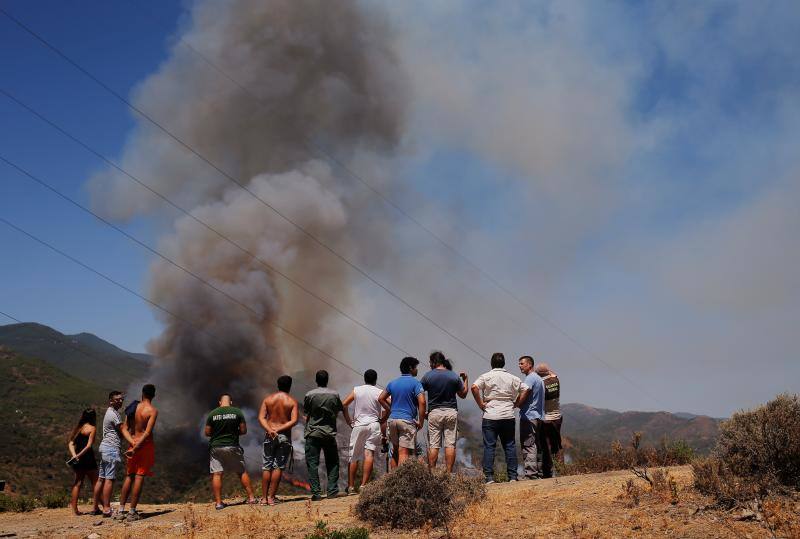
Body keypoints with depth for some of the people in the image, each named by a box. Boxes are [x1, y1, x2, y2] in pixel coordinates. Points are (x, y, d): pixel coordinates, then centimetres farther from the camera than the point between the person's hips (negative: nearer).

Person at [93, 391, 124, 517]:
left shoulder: (109, 412, 22)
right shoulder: (114, 414, -10)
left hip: (105, 447, 10)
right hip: (112, 448, -10)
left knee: (101, 478, 11)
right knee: (109, 479, -11)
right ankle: (106, 509, -13)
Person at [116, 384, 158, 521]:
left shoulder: (134, 408, 7)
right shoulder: (153, 411, -10)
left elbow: (124, 429, 3)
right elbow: (147, 433, -19)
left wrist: (133, 443, -7)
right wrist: (136, 449, -17)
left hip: (133, 444, 5)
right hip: (146, 444, -5)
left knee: (129, 477, 12)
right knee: (139, 477, -2)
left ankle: (121, 510, 12)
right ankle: (132, 512, -2)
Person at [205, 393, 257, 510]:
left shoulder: (212, 414, -1)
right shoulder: (237, 412, -3)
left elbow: (207, 433, 2)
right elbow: (243, 430, -1)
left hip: (216, 447, 0)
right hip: (233, 447, 0)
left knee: (216, 475, 3)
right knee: (242, 472, 12)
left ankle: (218, 502, 1)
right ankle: (251, 497, 14)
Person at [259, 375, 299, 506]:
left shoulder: (267, 399, 4)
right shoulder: (292, 402, -2)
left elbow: (261, 417, -6)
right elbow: (294, 421, -13)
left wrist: (269, 430, -16)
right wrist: (279, 429, -15)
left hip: (269, 435, 2)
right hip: (284, 436, -2)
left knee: (266, 467, 7)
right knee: (278, 467, 3)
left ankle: (264, 498, 7)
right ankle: (271, 497, 0)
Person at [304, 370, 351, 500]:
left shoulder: (309, 395, -3)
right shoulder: (334, 395, 2)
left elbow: (305, 416, 0)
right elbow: (343, 409, 17)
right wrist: (349, 422, 33)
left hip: (313, 433, -1)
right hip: (330, 434, 2)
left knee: (312, 463, 1)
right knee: (332, 463, 10)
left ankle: (316, 492, -5)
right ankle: (332, 490, 3)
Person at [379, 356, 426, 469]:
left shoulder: (393, 383, 12)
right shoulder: (415, 383, -7)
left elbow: (381, 398, 15)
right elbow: (422, 402, -17)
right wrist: (421, 422, -10)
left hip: (392, 419, 6)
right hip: (407, 420, -6)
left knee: (395, 451, 17)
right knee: (404, 453, -7)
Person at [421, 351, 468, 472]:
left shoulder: (428, 376, -3)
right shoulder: (454, 376, 2)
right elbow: (463, 394, 11)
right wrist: (465, 379, 25)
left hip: (434, 412, -1)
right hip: (451, 412, 1)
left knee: (433, 445, 2)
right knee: (450, 445, 2)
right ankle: (449, 473, -1)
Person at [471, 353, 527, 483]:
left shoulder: (486, 376, -1)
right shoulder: (512, 378, 9)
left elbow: (474, 387, -17)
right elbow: (525, 389, 9)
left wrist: (480, 404, -7)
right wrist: (516, 403, 13)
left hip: (490, 416, -3)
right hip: (508, 416, 3)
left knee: (489, 446, 0)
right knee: (510, 446, 9)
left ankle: (489, 477, -3)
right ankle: (513, 476, 9)